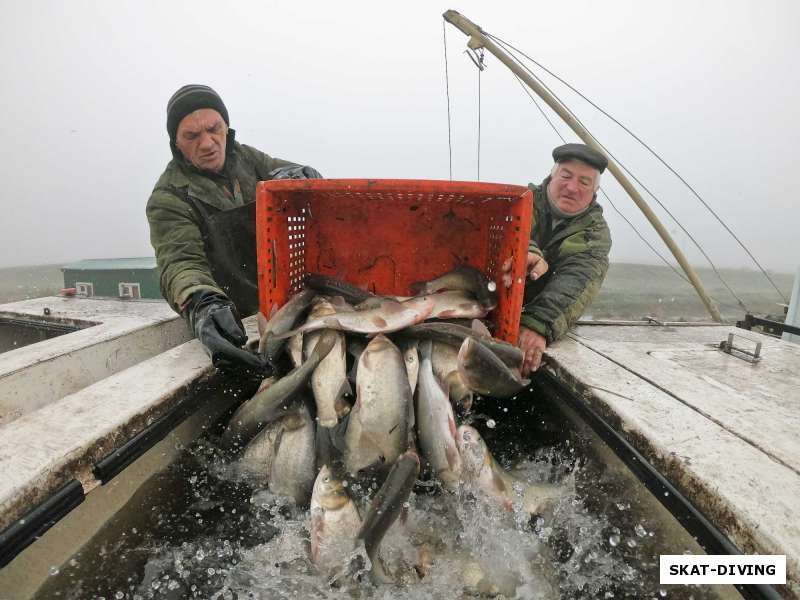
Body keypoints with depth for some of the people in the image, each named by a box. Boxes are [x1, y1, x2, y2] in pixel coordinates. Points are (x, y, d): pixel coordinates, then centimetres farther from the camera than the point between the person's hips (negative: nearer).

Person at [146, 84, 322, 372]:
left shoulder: (244, 157, 9)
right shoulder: (168, 199, -7)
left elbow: (310, 177, 7)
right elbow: (180, 263, -20)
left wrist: (290, 175, -18)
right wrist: (201, 305, -43)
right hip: (237, 326, -4)